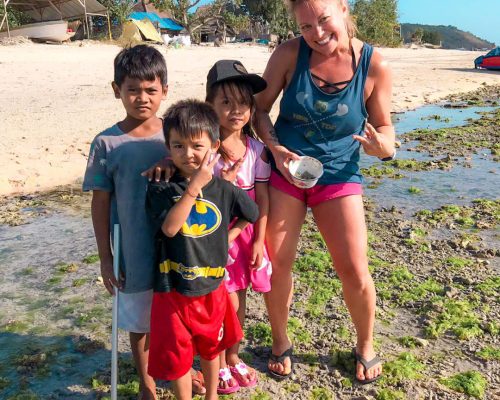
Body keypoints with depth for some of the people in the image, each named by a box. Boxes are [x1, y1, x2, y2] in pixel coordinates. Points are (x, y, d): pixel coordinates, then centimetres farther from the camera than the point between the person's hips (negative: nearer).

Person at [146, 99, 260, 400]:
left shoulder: (224, 189, -7)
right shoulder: (161, 189, -12)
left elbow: (251, 214, 11)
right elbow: (170, 227, -28)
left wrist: (228, 237, -1)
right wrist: (194, 187, -31)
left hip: (212, 287, 2)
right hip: (173, 289, -2)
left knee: (211, 347, 24)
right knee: (177, 354, 12)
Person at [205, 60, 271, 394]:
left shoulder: (257, 149, -4)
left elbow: (262, 198, -2)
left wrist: (258, 240, -4)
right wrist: (225, 180, -25)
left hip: (246, 233, 4)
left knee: (239, 296, 16)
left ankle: (233, 357, 37)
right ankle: (218, 364, 27)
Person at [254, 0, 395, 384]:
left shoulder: (374, 66, -10)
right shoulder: (289, 54, -10)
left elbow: (384, 126, 0)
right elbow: (260, 108, -1)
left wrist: (385, 147, -23)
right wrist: (276, 149, -18)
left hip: (338, 176, 0)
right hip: (284, 170, 1)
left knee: (355, 270, -1)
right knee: (276, 262, 4)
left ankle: (366, 346, 27)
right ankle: (281, 343, 29)